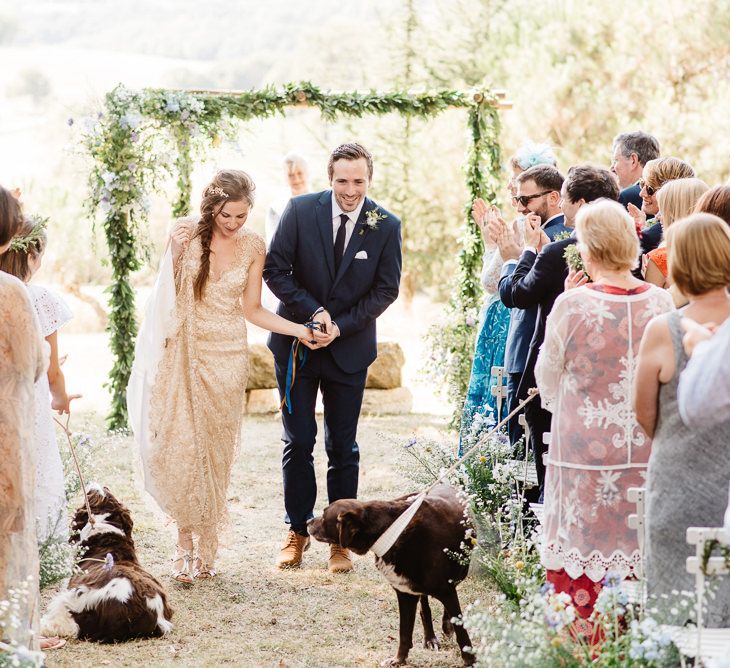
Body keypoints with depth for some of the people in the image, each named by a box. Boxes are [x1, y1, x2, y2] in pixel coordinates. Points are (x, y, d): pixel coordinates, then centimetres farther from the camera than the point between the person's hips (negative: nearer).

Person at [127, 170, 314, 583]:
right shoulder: (188, 234, -4)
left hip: (228, 357, 1)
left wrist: (302, 330, -6)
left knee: (216, 451, 4)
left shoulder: (253, 246, 0)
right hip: (186, 355, -1)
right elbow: (170, 294, 2)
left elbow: (252, 309, 4)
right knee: (180, 447, -7)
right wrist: (176, 252, -14)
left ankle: (206, 546, 14)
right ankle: (187, 543, 5)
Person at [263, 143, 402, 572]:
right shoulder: (301, 210, -6)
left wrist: (339, 327, -14)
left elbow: (386, 289, -4)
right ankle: (297, 531, 17)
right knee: (298, 443, 5)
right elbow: (275, 269, -6)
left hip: (350, 349, 0)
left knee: (343, 448, 6)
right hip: (297, 343, 0)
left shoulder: (386, 226, -5)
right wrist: (313, 311, -17)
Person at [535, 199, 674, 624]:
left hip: (586, 450, -3)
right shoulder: (663, 303, -5)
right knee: (644, 558, 11)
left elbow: (547, 382, 0)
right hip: (648, 454, 3)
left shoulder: (572, 306, -14)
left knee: (583, 562, 6)